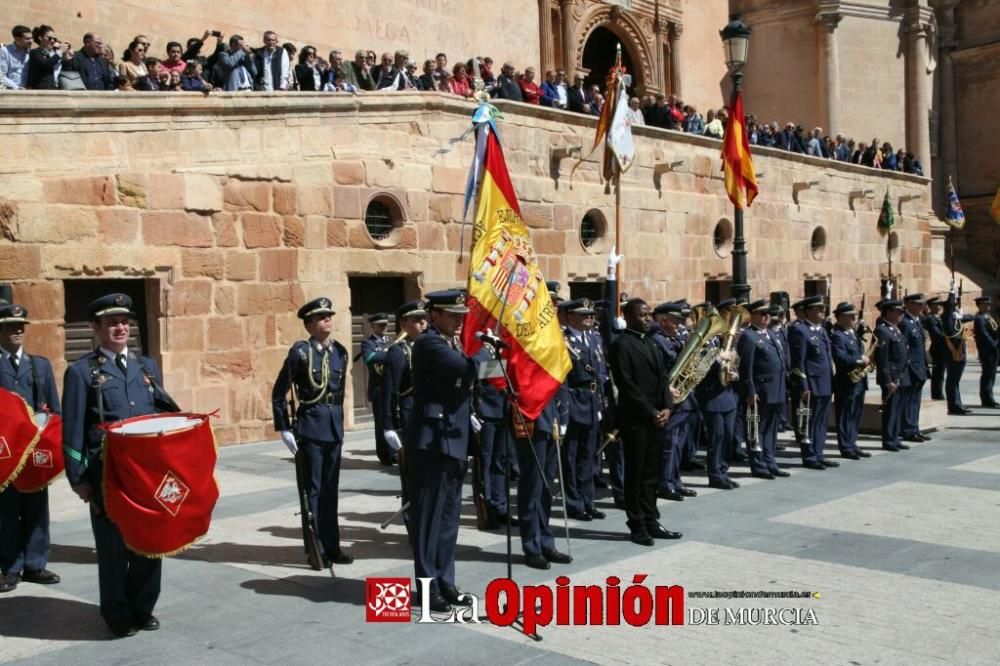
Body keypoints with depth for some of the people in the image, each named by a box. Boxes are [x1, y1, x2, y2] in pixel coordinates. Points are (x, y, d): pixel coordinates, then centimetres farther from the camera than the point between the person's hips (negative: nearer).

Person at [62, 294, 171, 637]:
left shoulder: (147, 365, 12)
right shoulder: (82, 371, -1)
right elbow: (73, 429, -4)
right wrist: (78, 478, -8)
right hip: (107, 474, -4)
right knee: (113, 545, 5)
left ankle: (143, 607, 26)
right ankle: (118, 614, 21)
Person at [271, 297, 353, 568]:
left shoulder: (340, 351, 7)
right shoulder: (301, 351, -9)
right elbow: (279, 393, -5)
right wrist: (284, 429, -7)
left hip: (335, 426, 5)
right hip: (311, 426, -5)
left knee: (331, 488, 11)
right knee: (314, 489, 2)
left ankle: (332, 545, 19)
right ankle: (318, 548, 11)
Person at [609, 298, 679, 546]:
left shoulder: (651, 343, 17)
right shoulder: (621, 344, -9)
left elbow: (662, 377, 14)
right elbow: (626, 384, -15)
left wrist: (666, 407, -2)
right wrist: (650, 412, -15)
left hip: (657, 418, 7)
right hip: (635, 419, -7)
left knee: (651, 473, 12)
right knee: (635, 474, 1)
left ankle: (651, 522, 19)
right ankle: (637, 526, 9)